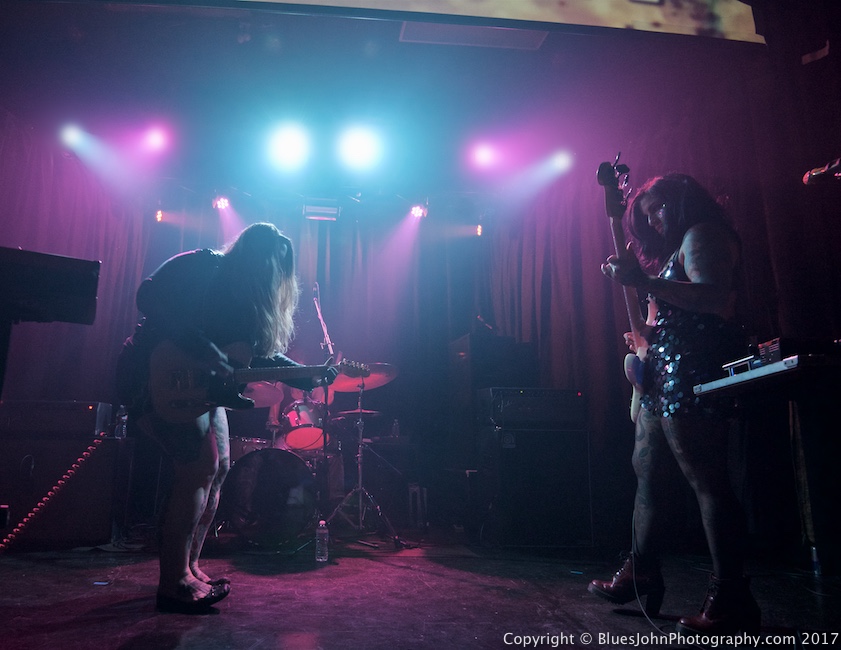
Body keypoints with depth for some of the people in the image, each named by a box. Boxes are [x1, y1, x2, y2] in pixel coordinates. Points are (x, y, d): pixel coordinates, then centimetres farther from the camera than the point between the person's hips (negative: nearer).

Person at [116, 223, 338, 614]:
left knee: (218, 468, 7)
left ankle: (188, 569, 18)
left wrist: (306, 375, -4)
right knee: (199, 466, -17)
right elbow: (149, 296, -27)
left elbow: (261, 354, 10)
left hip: (201, 384, 10)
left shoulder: (252, 297, 10)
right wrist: (203, 348, -33)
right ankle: (174, 584, -7)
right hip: (157, 374, -9)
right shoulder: (202, 267, -14)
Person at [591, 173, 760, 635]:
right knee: (647, 473, 12)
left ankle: (729, 599, -4)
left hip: (691, 373, -11)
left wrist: (645, 283, -26)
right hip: (663, 375, 11)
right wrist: (645, 340, 10)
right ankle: (640, 574, 22)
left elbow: (714, 298, -20)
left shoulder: (702, 235, -2)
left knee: (705, 479, -10)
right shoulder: (674, 249, 25)